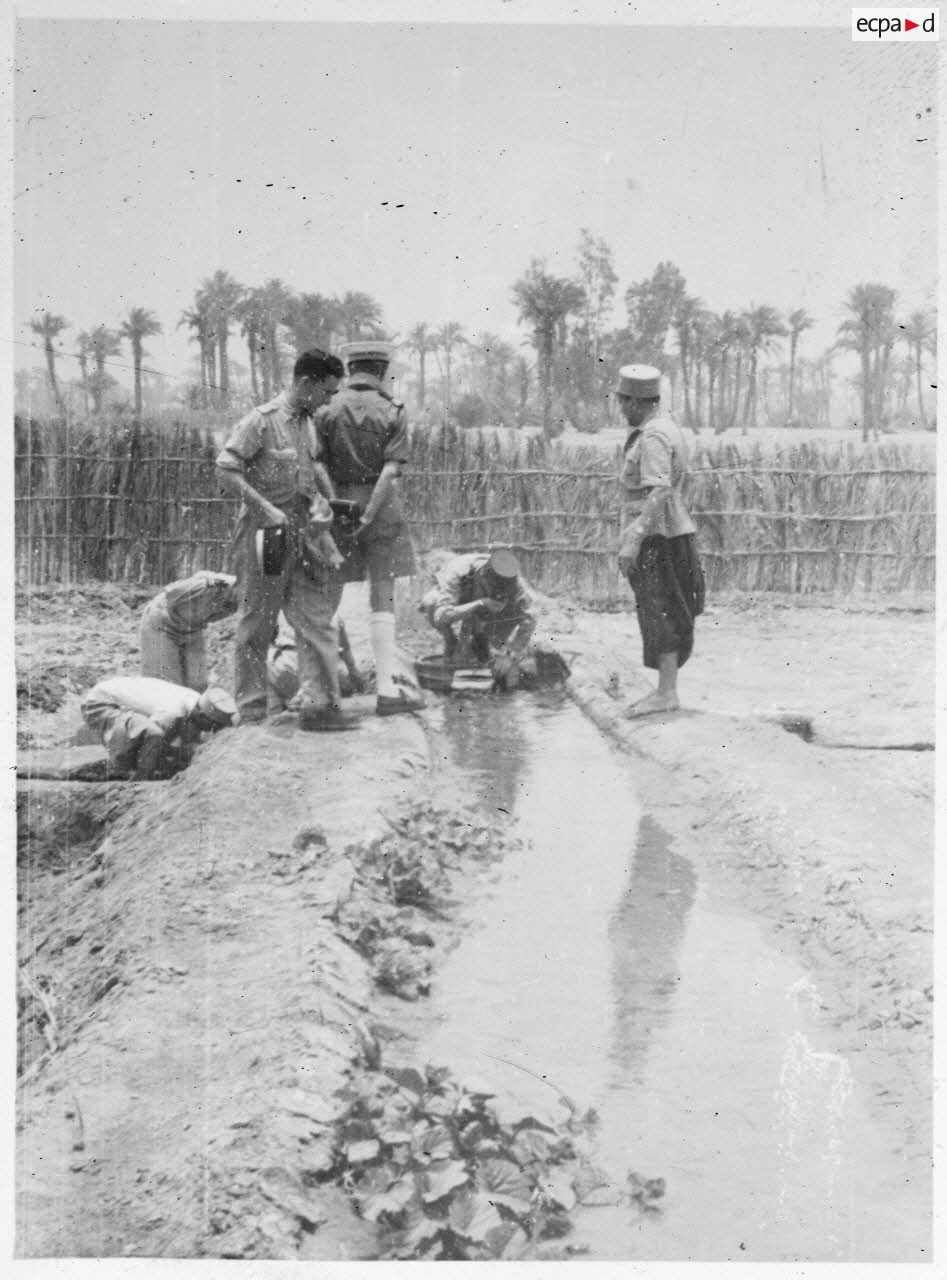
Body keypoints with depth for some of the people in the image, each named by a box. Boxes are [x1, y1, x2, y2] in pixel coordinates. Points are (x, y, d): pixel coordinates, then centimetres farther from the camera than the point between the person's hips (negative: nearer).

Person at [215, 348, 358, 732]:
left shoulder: (308, 423, 12)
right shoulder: (262, 420, -11)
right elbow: (225, 469, -14)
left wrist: (317, 500, 4)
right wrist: (265, 508, -20)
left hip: (303, 528, 7)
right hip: (265, 529, -7)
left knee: (317, 616, 1)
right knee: (257, 621, 4)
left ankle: (318, 704, 3)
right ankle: (251, 709, 14)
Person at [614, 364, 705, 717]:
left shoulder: (654, 437, -17)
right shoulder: (665, 428, 15)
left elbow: (659, 492, -26)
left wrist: (633, 540, -28)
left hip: (657, 539, -10)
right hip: (666, 534, 10)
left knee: (661, 616, -6)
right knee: (660, 616, 12)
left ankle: (666, 694, -3)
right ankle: (665, 691, 16)